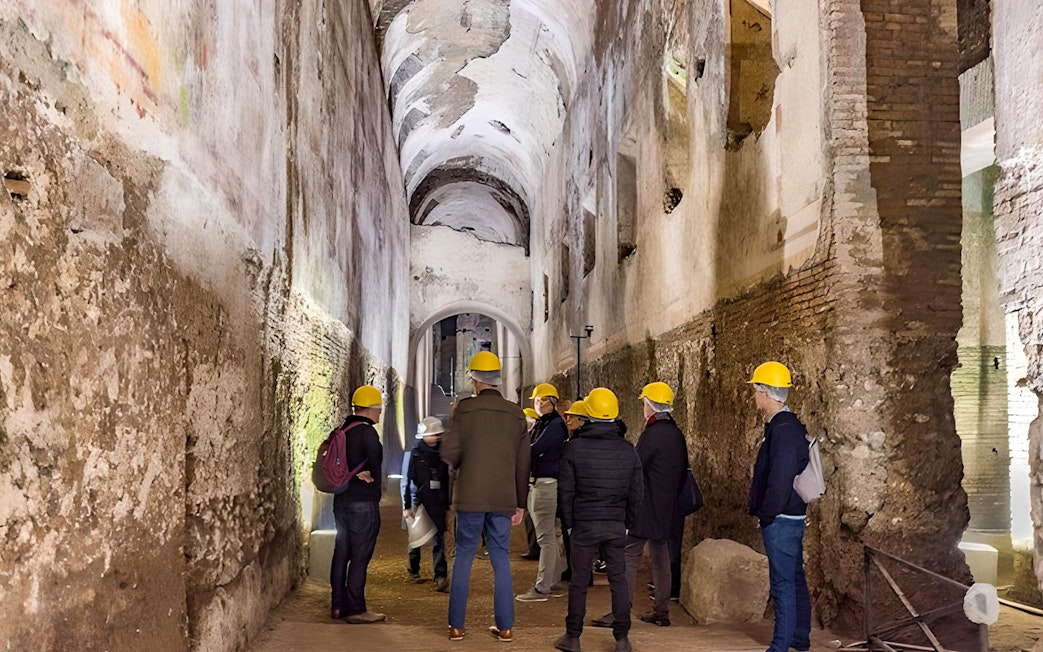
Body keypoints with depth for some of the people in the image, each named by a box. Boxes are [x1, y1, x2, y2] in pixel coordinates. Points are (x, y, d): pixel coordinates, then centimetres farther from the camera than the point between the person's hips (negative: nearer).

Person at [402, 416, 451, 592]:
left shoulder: (441, 453, 6)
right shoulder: (413, 454, -4)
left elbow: (446, 480, 12)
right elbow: (406, 482, -4)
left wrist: (447, 503, 11)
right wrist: (407, 506, -6)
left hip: (437, 504, 2)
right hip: (419, 503, -2)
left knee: (439, 538, -6)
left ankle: (441, 576, -8)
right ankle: (414, 569, 31)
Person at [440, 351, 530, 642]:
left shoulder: (465, 408, -6)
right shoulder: (516, 414, 5)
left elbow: (448, 454, -8)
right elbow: (523, 464, 7)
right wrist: (520, 503, 13)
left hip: (470, 497, -2)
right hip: (504, 499, 2)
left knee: (463, 558, 7)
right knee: (500, 558, 11)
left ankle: (456, 626, 10)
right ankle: (505, 626, 12)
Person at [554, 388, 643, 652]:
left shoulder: (575, 447, -6)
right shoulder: (627, 449, 1)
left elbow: (566, 490, -3)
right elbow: (637, 492, 6)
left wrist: (567, 522, 8)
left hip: (584, 524, -2)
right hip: (617, 524, 2)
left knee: (579, 581, 5)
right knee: (619, 580, 8)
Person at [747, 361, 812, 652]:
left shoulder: (783, 430, -21)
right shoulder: (790, 425, 12)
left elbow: (780, 479, -26)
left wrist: (767, 514, -15)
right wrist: (765, 513, 18)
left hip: (780, 520, -11)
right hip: (790, 518, 11)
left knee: (783, 584, -3)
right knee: (795, 579, 19)